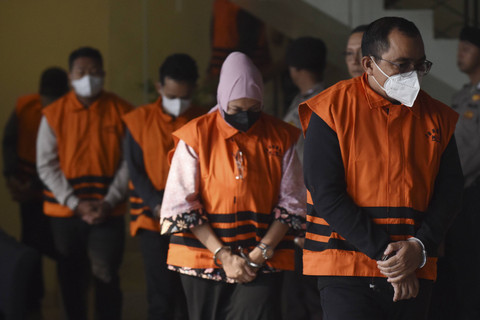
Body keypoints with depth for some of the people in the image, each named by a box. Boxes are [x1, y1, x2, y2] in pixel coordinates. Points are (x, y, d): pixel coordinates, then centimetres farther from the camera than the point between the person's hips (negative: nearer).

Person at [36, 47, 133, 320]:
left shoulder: (121, 112, 0)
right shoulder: (54, 114, 1)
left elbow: (128, 163, -2)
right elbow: (47, 166, -1)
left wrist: (109, 203, -11)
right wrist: (76, 204, -9)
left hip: (108, 213, -1)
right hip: (65, 213, 2)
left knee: (106, 276, -10)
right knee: (72, 280, 9)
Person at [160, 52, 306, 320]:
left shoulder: (281, 138, 4)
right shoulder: (197, 135, -2)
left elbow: (292, 204, 5)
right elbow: (181, 205, -4)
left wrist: (262, 252, -9)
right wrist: (222, 255, -11)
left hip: (263, 264, 0)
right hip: (204, 258, 0)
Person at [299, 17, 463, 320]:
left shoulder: (436, 116, 10)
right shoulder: (332, 109, -3)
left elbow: (450, 190, 9)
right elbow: (326, 195, -10)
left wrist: (420, 247, -8)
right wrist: (383, 253, -14)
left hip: (415, 272, 4)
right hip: (347, 270, -4)